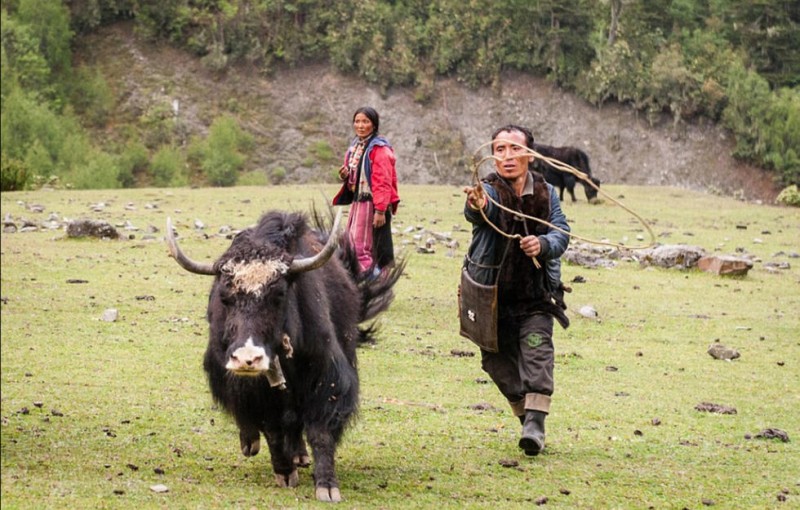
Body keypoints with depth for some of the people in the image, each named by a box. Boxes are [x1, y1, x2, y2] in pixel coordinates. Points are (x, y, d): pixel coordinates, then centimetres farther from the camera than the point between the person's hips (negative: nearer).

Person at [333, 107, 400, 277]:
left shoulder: (379, 149, -13)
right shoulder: (355, 146, 13)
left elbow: (382, 182, -18)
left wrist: (380, 210, -23)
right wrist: (345, 175, -1)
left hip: (372, 203, -9)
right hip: (357, 201, 9)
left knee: (363, 246, -11)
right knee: (351, 243, 10)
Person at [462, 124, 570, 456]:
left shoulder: (546, 193, -2)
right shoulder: (489, 190, -14)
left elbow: (561, 233, -10)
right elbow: (481, 213, -38)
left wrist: (543, 244, -33)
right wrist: (476, 206, -63)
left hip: (535, 293, 1)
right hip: (492, 294, -1)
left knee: (537, 349, -17)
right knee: (498, 360, 6)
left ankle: (535, 425, -23)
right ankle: (525, 416, 27)